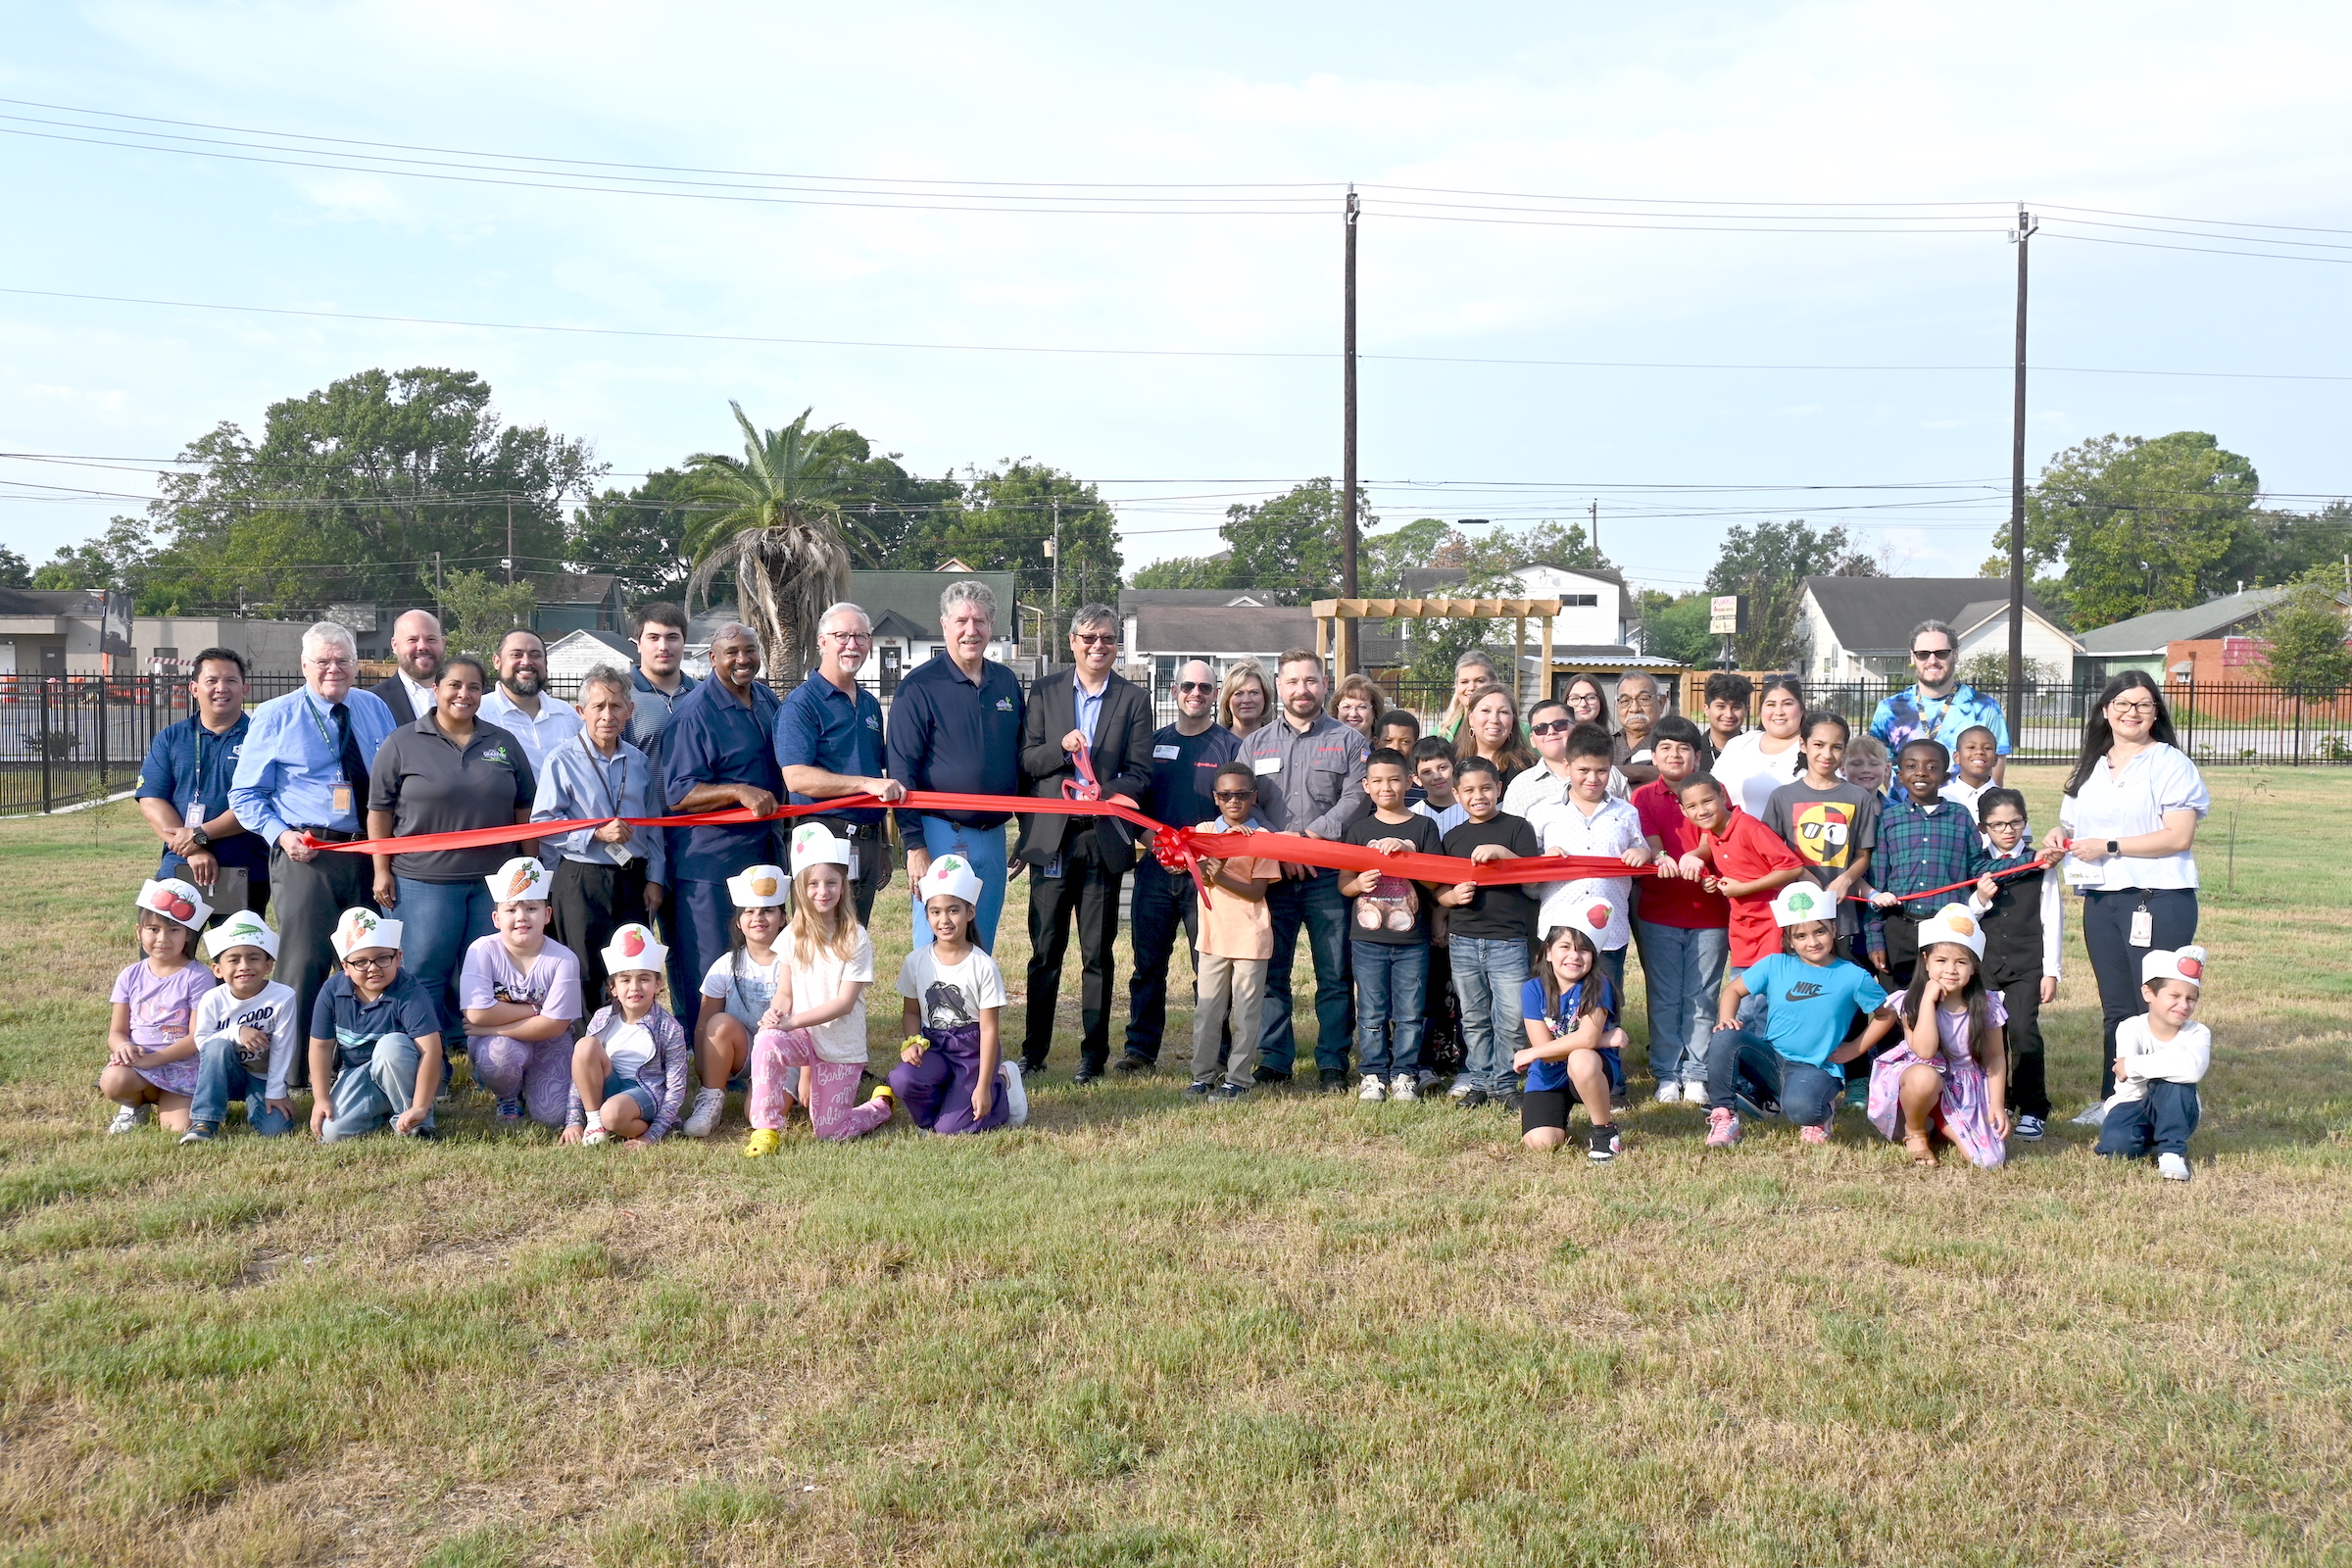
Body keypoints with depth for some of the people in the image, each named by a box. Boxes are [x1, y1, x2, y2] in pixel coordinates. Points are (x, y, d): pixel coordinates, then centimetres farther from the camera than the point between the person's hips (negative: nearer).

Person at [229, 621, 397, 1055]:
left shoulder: (376, 710, 12)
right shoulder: (275, 717, 3)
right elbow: (245, 794, 4)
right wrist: (280, 834, -13)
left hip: (371, 853, 4)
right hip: (305, 853, -4)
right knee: (304, 961, -9)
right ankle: (295, 1064, -2)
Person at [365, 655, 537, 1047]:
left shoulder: (504, 743, 10)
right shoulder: (402, 744, 1)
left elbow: (524, 808, 14)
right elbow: (379, 811, 1)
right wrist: (382, 871, -4)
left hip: (492, 881, 3)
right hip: (423, 880, -3)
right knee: (424, 973, 1)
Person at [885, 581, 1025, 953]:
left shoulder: (1007, 683, 9)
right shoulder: (919, 686, -7)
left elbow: (1021, 759, 17)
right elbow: (902, 772, -9)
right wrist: (915, 846, -14)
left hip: (993, 836, 5)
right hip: (940, 835, -5)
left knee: (981, 949, 12)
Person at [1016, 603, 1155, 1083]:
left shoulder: (1133, 699, 5)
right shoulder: (1045, 692, 8)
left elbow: (1140, 773, 0)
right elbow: (1027, 760, 3)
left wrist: (1103, 795, -18)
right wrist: (1061, 748, -16)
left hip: (1104, 839, 0)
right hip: (1051, 836, 0)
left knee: (1097, 953, 5)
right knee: (1045, 949, 4)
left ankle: (1094, 1054, 14)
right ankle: (1033, 1052, 13)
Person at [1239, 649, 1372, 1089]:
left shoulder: (1348, 741, 8)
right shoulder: (1255, 744, 15)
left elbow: (1356, 800, -5)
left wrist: (1305, 837, -13)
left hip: (1329, 875, -2)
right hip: (1270, 874, 2)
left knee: (1334, 976, 0)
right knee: (1270, 972, 3)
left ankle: (1333, 1063, 7)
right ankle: (1274, 1060, 10)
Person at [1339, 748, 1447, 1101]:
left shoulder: (1423, 827, 5)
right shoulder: (1359, 830, 8)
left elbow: (1434, 881, -1)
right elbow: (1343, 883, 8)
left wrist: (1404, 852, -14)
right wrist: (1359, 883, -15)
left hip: (1412, 939, -1)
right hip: (1368, 937, 1)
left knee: (1409, 1012, 3)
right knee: (1372, 1013, 4)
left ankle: (1405, 1074, 13)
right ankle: (1373, 1074, 13)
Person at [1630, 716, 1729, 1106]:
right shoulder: (1645, 797, 7)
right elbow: (1650, 842, -6)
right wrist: (1660, 859, -29)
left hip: (1709, 913, 0)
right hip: (1658, 912, 0)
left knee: (1701, 997, 3)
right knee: (1663, 998, 3)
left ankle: (1696, 1075, 11)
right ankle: (1667, 1075, 11)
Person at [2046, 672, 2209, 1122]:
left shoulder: (2170, 764, -5)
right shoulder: (2090, 768, 17)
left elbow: (2179, 836, -14)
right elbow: (2075, 823, 27)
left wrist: (2110, 846, -17)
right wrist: (2060, 835, 3)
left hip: (2158, 900, -7)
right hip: (2100, 900, 7)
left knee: (2156, 1008, -7)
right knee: (2116, 1010, 12)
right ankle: (2113, 1101, 18)